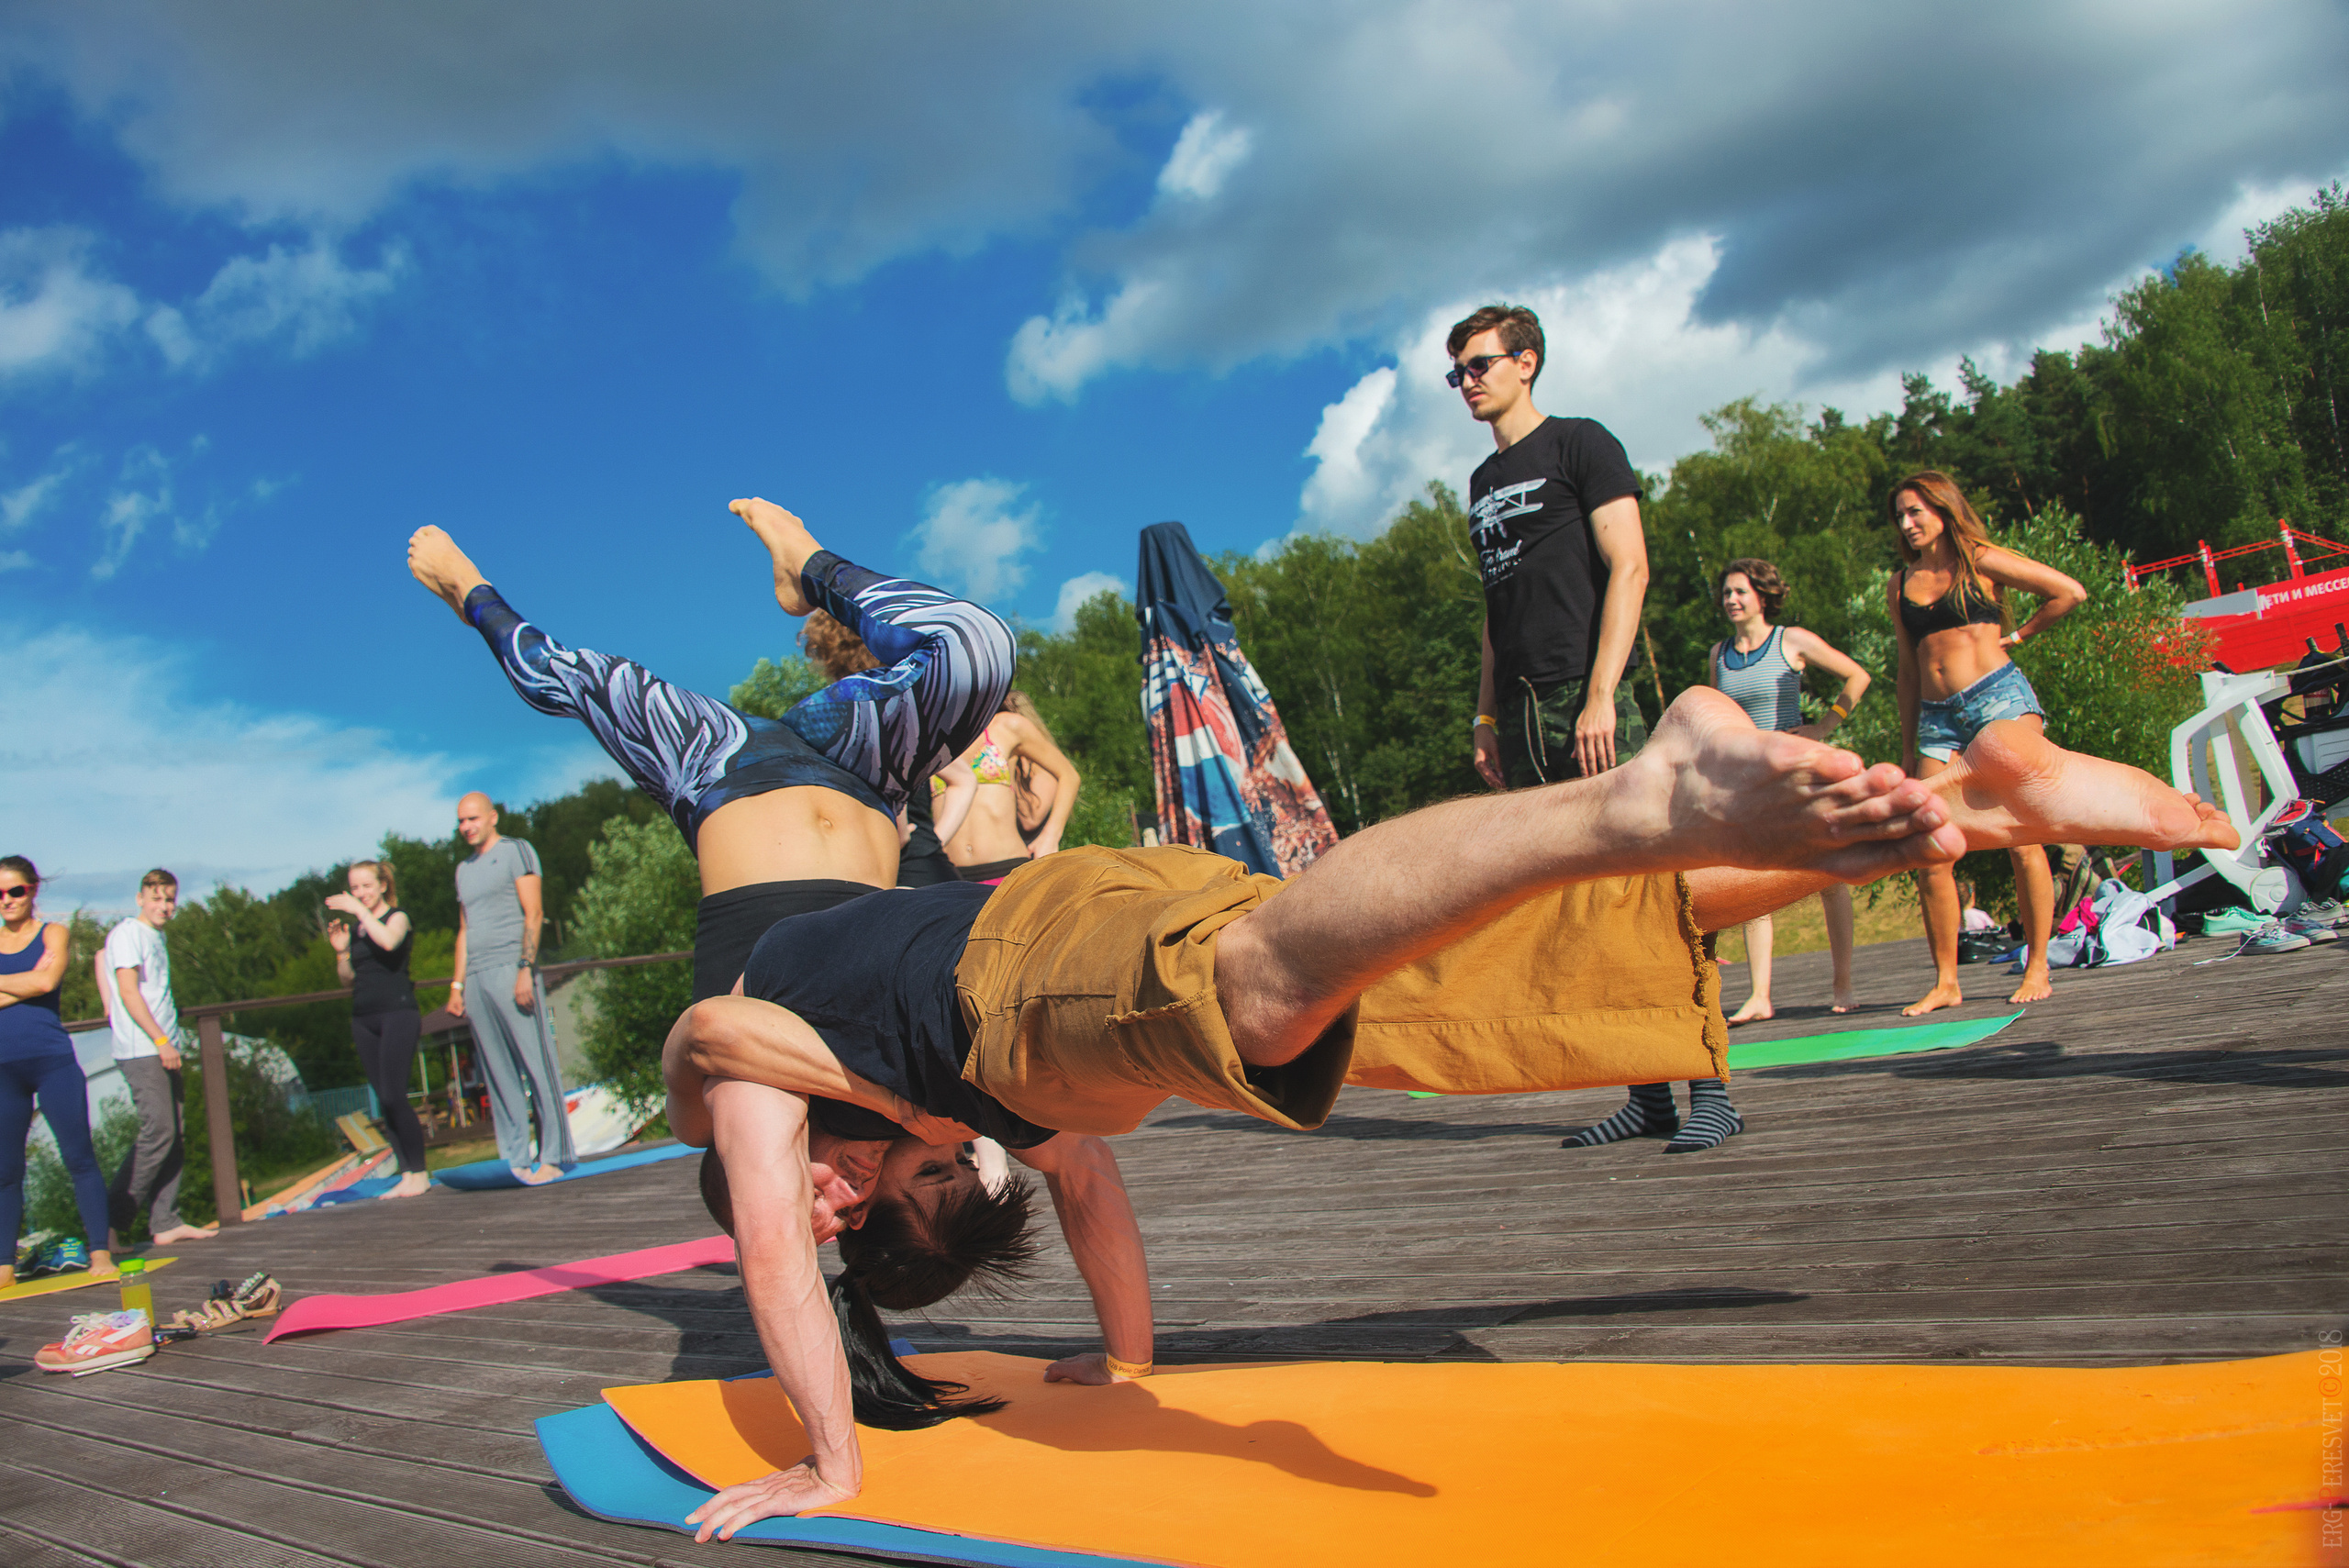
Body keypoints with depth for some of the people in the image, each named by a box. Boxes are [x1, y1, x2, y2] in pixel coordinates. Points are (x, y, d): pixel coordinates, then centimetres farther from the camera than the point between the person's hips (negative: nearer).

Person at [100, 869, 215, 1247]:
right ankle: (113, 1220, -7)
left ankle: (166, 1223, 8)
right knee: (158, 1134, -13)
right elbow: (129, 991, -14)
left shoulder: (156, 936, 19)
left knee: (176, 1137, 6)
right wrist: (161, 1039, -17)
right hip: (142, 1051, -9)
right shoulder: (128, 933, -7)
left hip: (163, 1051, 9)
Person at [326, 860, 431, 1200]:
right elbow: (348, 979, 18)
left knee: (393, 1095, -14)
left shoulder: (397, 917, -1)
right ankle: (408, 1172, 8)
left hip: (397, 1013, -7)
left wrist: (359, 909, -19)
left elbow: (389, 941, -25)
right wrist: (341, 951, 2)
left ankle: (419, 1173, -7)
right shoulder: (355, 928, 16)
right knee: (385, 1100, 4)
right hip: (364, 1019, 7)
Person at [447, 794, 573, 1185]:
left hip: (511, 970, -6)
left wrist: (526, 969, -15)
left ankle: (554, 1156, -7)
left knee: (536, 1064, -8)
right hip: (476, 978, 7)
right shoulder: (464, 869, 23)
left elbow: (534, 913, -5)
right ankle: (515, 1159, 5)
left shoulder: (515, 852, 4)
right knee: (499, 1074, 3)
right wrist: (457, 985, 16)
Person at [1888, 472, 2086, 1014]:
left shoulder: (1980, 561, 5)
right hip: (1936, 717, 4)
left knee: (2021, 836, -8)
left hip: (1999, 696, -4)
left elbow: (2071, 593, 3)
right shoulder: (1901, 585, 17)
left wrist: (2015, 636, 5)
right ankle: (1946, 983, 3)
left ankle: (2037, 970, 0)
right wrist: (1908, 745, 17)